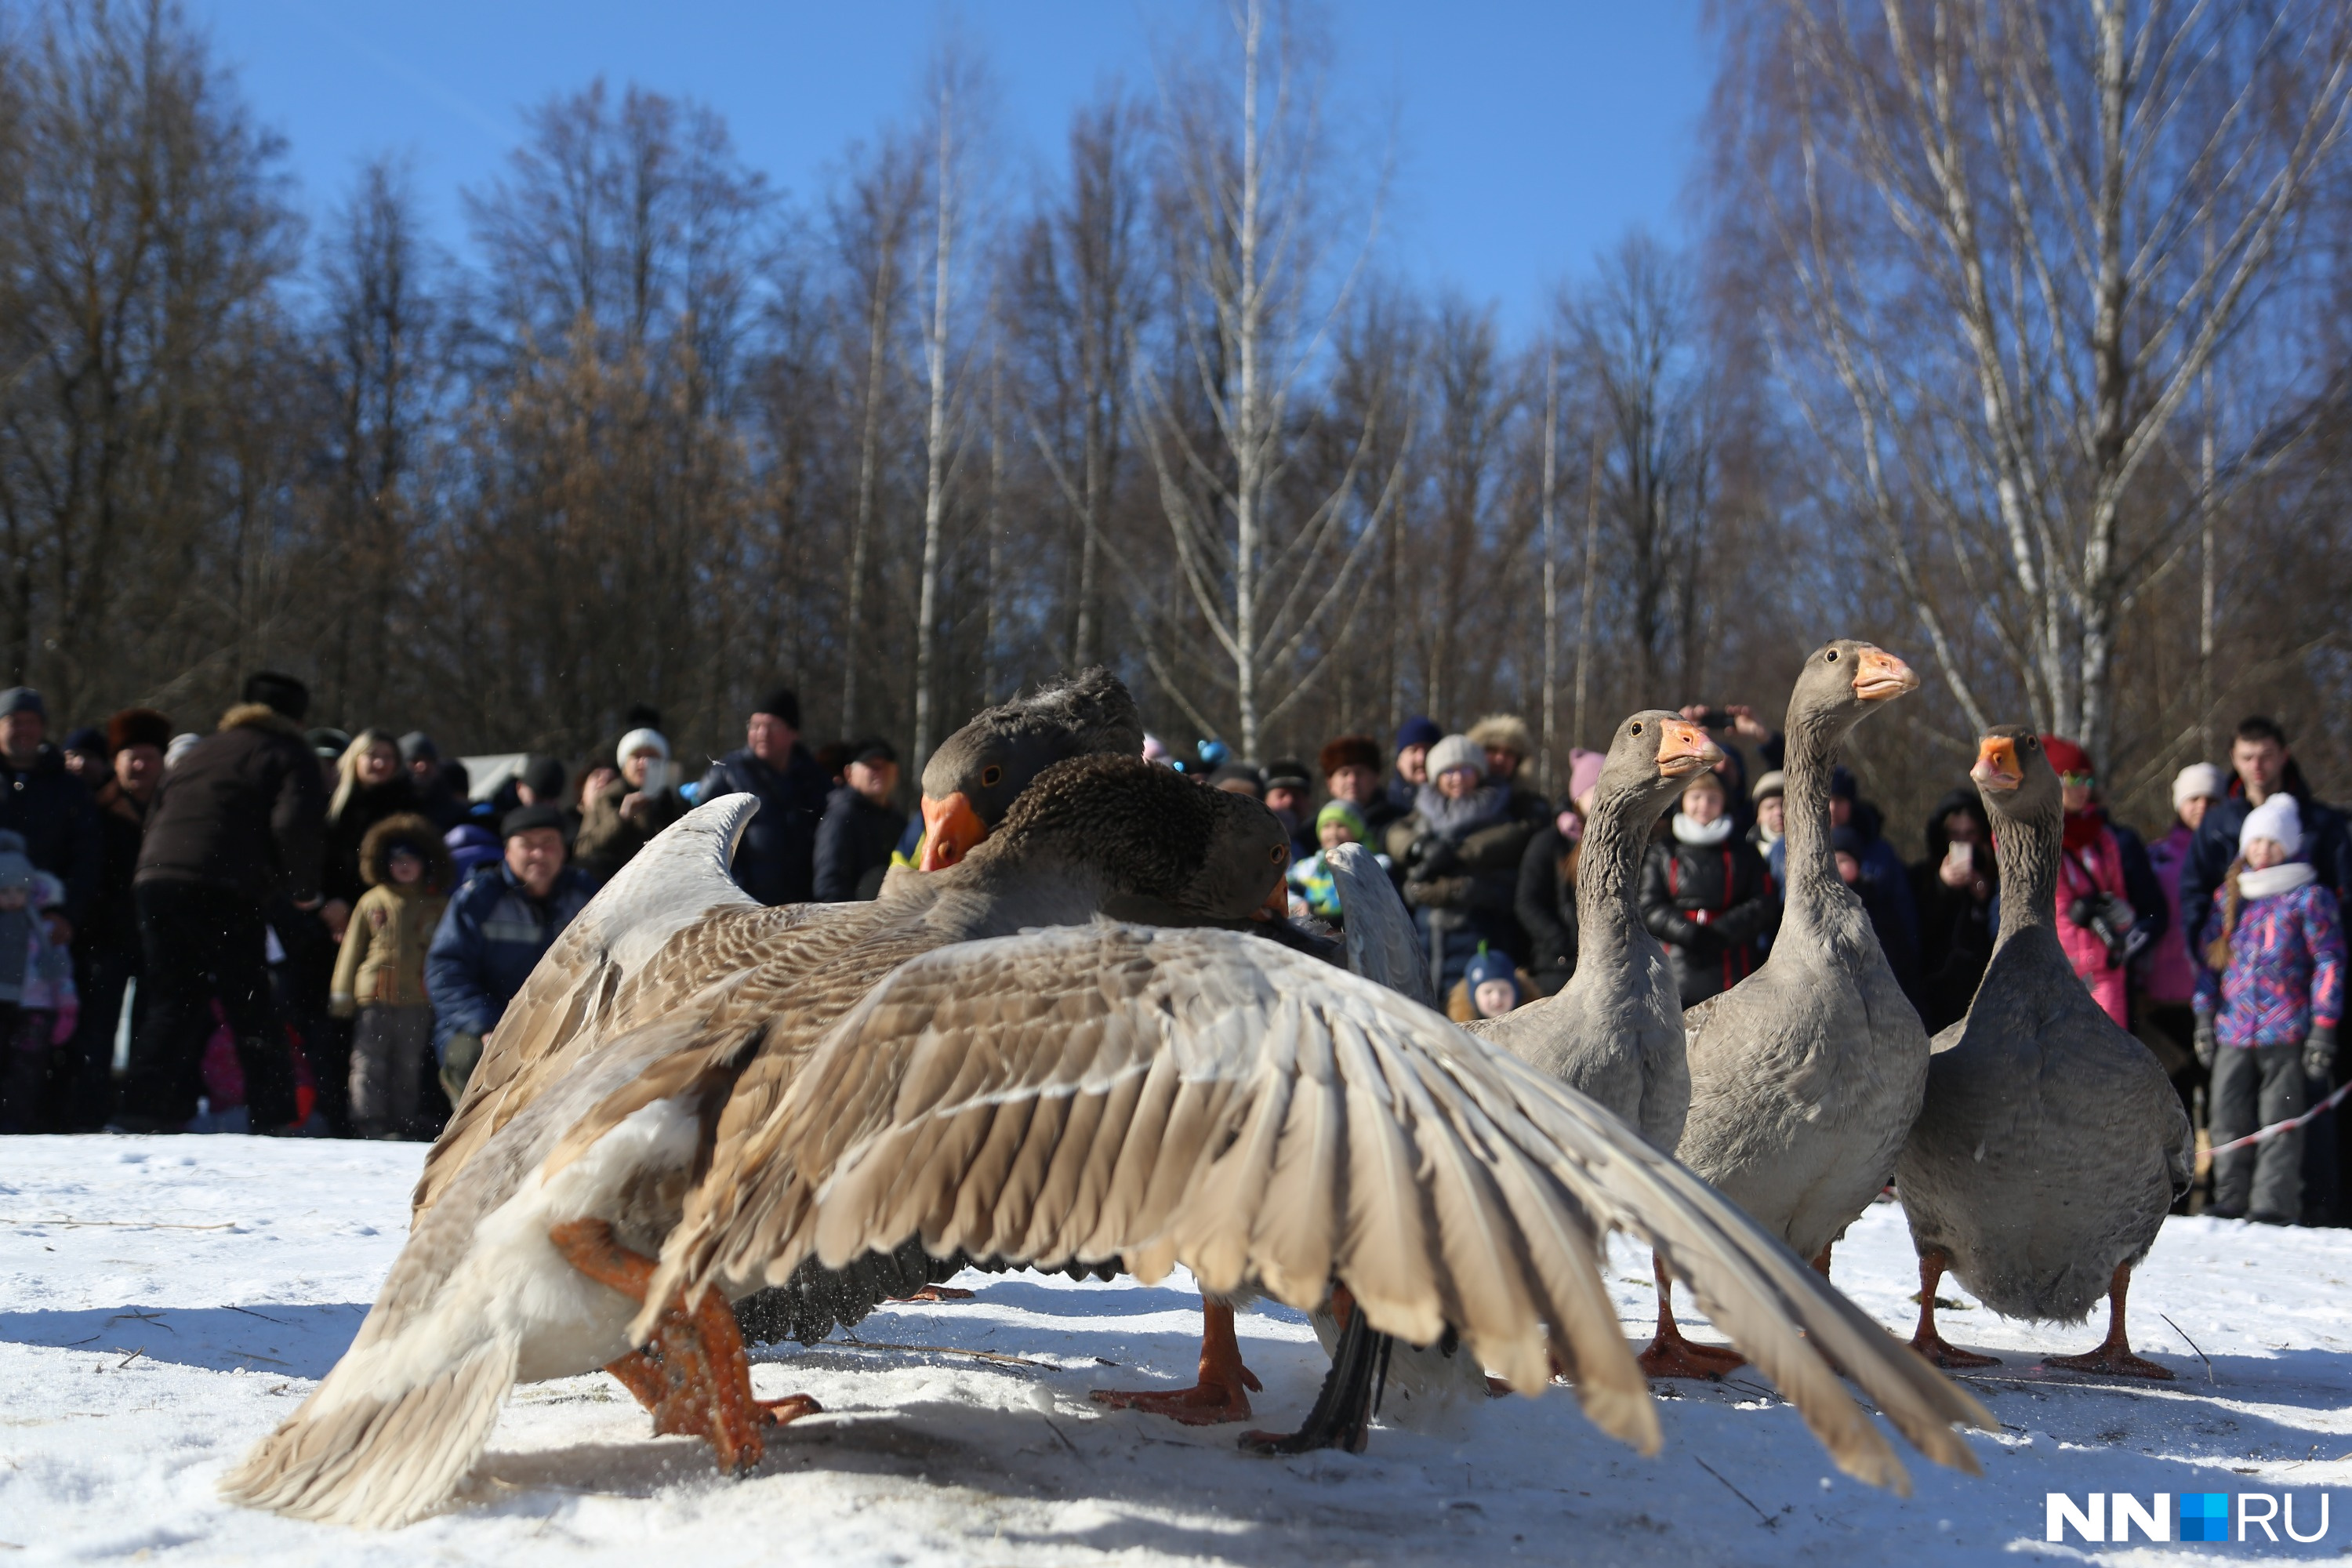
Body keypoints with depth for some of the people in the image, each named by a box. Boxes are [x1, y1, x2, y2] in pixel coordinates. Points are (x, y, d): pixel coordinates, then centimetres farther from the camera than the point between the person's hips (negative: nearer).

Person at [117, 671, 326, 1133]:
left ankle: (146, 1106, -2)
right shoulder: (289, 756, 7)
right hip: (223, 894, -5)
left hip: (154, 881, 6)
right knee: (251, 1008, 1)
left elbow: (154, 816, 25)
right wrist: (303, 889, 4)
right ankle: (275, 1115, 1)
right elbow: (295, 824, -8)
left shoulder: (197, 752, 28)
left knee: (172, 1003, 10)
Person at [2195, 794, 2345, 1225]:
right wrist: (2205, 1016, 13)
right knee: (2228, 1122, 4)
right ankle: (2230, 1206, 12)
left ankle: (2274, 1208, 0)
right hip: (2232, 1030, 5)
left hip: (2285, 1032, -4)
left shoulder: (2308, 897, 1)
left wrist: (2323, 1026, -7)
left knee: (2279, 1124, -3)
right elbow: (2211, 958, 19)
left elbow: (2329, 963, -1)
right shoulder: (2228, 895, 15)